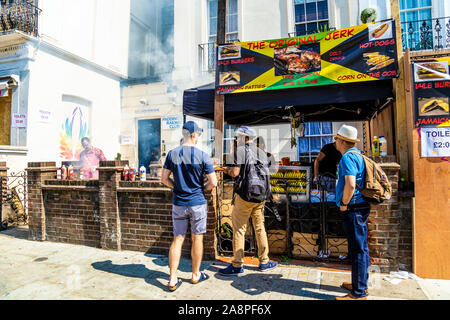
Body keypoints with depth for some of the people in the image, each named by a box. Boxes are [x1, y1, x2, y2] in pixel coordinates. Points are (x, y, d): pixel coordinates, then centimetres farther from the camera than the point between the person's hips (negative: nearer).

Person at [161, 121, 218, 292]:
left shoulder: (172, 154, -1)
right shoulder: (202, 155, -10)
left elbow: (164, 179, 2)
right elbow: (213, 183, -11)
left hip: (178, 204, 3)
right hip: (197, 203, -3)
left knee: (177, 240, 11)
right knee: (197, 239, 12)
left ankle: (173, 280, 14)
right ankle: (196, 275, 27)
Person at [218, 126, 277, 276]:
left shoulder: (241, 150, -8)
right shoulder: (261, 152, 12)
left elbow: (235, 172, -16)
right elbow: (265, 174, 16)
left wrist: (228, 170, 7)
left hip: (244, 195, -7)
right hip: (260, 196, 7)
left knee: (239, 230, 2)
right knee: (260, 228, 15)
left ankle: (237, 265, 9)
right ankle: (264, 262, 25)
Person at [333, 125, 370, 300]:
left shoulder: (347, 157, -16)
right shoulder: (358, 155, 16)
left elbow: (350, 184, -30)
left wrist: (344, 203, -15)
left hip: (353, 208, -10)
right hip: (360, 207, 10)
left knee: (357, 249, -2)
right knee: (361, 247, 18)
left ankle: (359, 293, 8)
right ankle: (361, 284, 32)